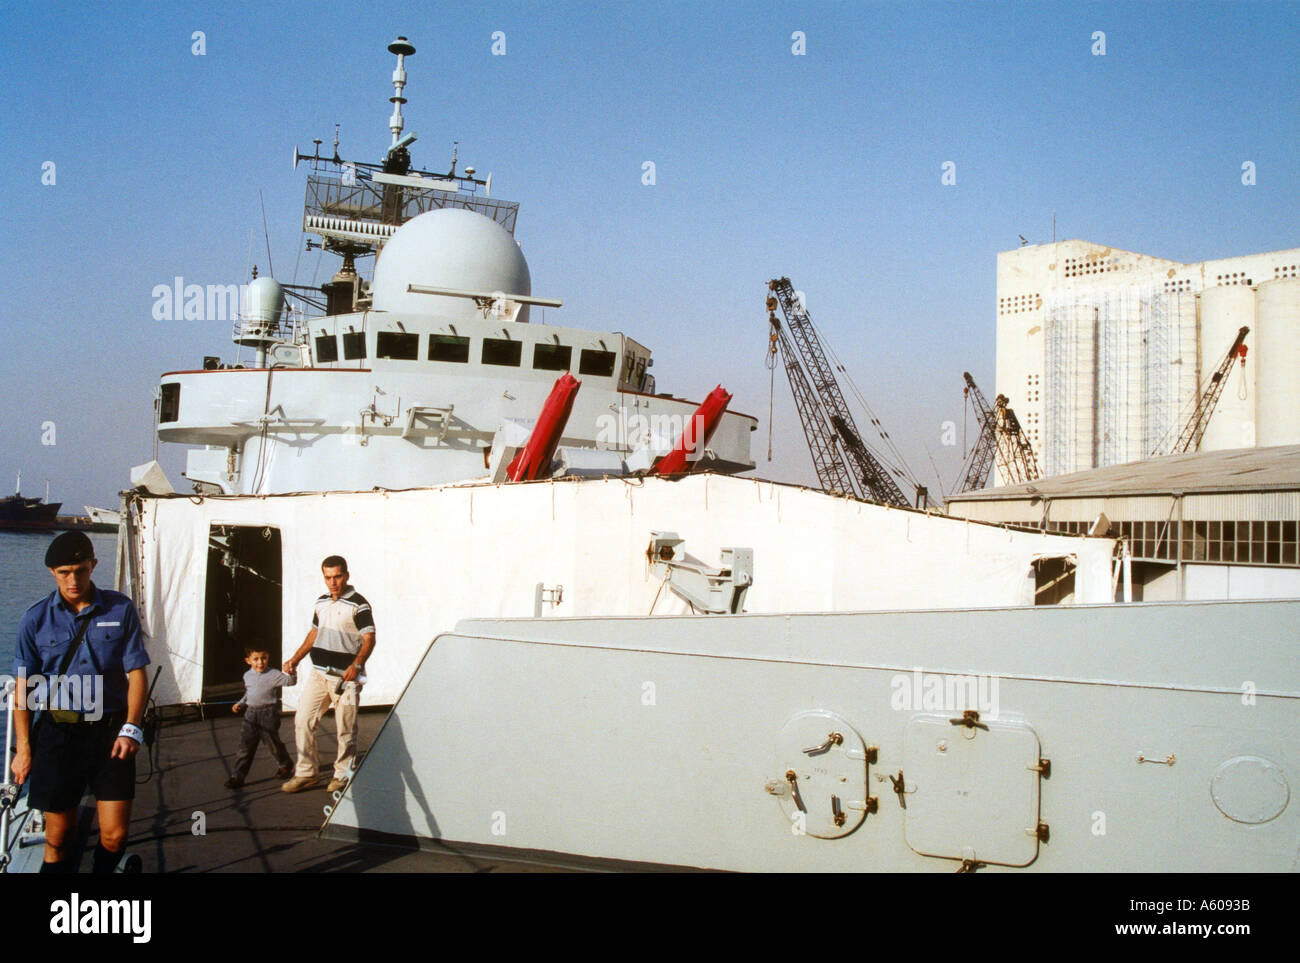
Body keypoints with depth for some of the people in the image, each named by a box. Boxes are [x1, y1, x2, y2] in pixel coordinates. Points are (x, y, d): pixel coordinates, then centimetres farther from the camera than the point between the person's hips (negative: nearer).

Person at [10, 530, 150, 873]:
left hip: (111, 731, 0)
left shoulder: (120, 609, 1)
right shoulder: (35, 620, 2)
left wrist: (131, 728, -10)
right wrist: (24, 748, 2)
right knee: (59, 837, 5)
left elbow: (136, 673, 1)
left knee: (115, 835, -1)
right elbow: (23, 687, 5)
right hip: (59, 731, 0)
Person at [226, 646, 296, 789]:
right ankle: (238, 776, 6)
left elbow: (291, 681, -17)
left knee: (273, 743, 6)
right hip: (251, 714, 5)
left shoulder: (273, 674, -9)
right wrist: (240, 704, 14)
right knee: (245, 745, 2)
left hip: (268, 714, -5)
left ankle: (286, 765, 31)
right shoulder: (247, 676, 11)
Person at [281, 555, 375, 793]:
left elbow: (369, 639, -12)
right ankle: (306, 773, 14)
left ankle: (342, 775, 15)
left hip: (344, 677, -6)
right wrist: (295, 659, 16)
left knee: (345, 729, 0)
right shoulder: (321, 602, 13)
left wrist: (356, 665, -25)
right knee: (302, 721, 4)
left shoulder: (358, 604, -9)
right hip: (318, 674, 7)